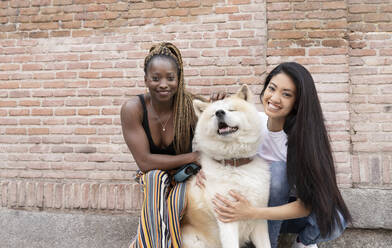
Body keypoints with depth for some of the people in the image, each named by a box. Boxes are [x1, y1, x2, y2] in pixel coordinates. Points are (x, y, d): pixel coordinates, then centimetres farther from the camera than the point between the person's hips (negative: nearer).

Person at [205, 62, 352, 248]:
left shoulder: (304, 135, -26)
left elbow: (306, 205, -27)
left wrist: (250, 213, -39)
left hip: (295, 209, -1)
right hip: (263, 198, 2)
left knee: (335, 221, -33)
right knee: (278, 169, -30)